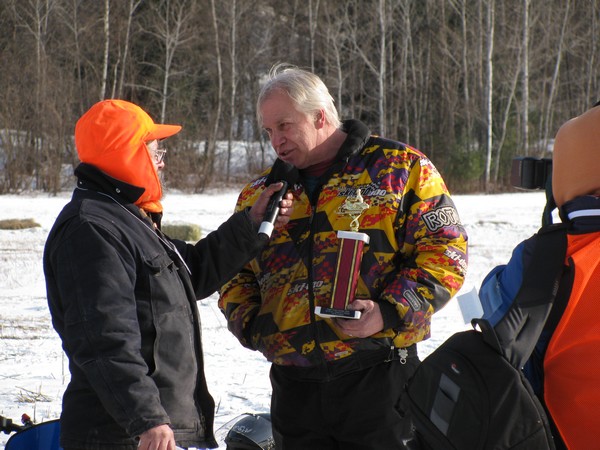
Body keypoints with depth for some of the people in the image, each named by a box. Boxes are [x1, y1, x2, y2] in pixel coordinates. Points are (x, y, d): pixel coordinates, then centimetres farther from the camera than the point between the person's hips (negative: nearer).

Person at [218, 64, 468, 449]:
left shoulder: (401, 168, 0)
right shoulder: (259, 194, 15)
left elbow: (445, 249, -5)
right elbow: (235, 274, 22)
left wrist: (391, 313, -17)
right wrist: (249, 322, 1)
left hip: (378, 378, -4)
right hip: (295, 385, 5)